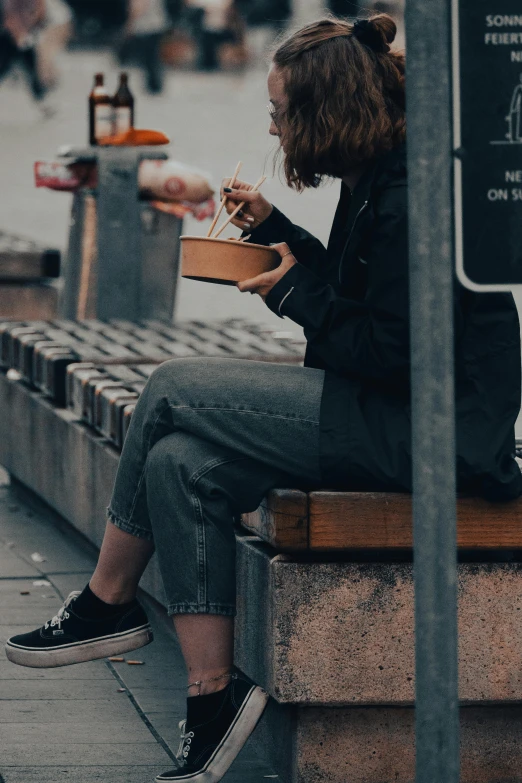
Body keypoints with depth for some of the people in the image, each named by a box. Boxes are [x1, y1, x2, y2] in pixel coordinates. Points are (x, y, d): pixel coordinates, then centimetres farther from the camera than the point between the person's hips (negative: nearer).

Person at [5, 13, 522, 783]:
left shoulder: (409, 196, -19)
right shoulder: (378, 178, 12)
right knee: (180, 465, -6)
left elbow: (388, 352, -21)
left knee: (173, 390, -11)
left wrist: (295, 294, -8)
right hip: (393, 414, 10)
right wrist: (275, 228, 18)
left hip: (425, 428, -10)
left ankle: (107, 603, 5)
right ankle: (213, 697, -7)